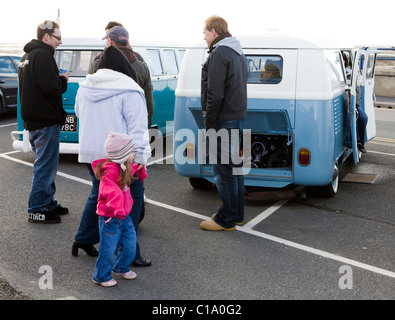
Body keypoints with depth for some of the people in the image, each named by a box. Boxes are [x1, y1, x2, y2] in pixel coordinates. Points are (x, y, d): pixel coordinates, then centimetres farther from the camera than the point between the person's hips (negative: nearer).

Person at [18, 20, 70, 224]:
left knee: (45, 164, 19)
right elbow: (49, 86, -27)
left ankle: (49, 204, 28)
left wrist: (59, 80, 8)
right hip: (46, 121, -11)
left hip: (33, 120, 11)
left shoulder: (27, 56, 18)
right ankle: (37, 210, 3)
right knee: (46, 166, -3)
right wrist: (63, 80, -7)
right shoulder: (42, 55, -16)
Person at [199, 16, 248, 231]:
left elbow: (215, 94, -21)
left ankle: (226, 219, 4)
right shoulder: (238, 53, 17)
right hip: (238, 117, 10)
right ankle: (237, 215, 25)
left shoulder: (219, 54, -14)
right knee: (233, 167, 16)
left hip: (224, 120, -10)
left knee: (223, 170, -3)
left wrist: (209, 122, -13)